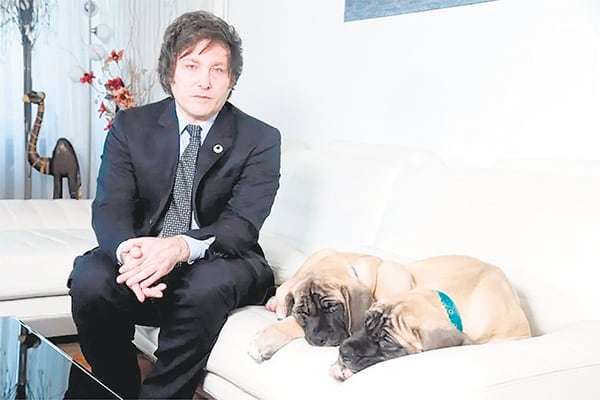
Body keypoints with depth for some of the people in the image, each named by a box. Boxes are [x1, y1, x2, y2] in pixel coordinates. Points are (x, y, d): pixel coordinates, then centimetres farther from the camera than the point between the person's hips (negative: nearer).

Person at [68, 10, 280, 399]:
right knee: (89, 279, -27)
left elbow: (242, 224, -15)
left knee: (207, 286, -35)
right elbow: (110, 207, -7)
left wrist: (181, 247, -36)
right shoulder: (131, 126, 1)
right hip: (143, 255, 2)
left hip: (217, 266, -2)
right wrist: (129, 252, -32)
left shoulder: (261, 140, -5)